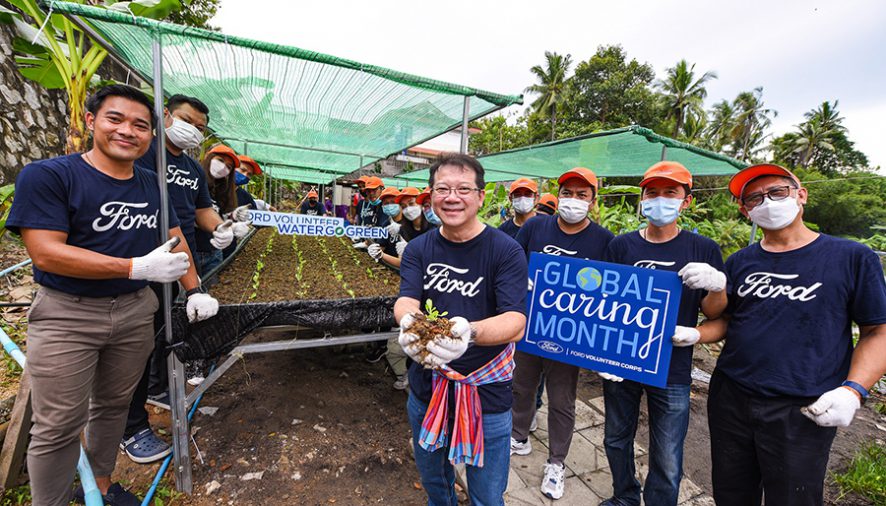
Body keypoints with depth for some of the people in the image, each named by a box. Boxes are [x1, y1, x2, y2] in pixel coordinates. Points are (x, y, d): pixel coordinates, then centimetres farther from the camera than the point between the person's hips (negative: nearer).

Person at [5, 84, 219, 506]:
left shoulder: (152, 185, 7)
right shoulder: (47, 176, -10)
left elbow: (175, 238, 13)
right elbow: (46, 253, -18)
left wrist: (194, 291, 4)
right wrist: (139, 267, -23)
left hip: (135, 311, 5)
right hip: (66, 316, -4)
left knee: (113, 406, 18)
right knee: (59, 425, 5)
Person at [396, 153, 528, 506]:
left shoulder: (506, 251, -14)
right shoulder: (418, 249, -2)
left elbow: (515, 322, -23)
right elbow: (405, 300, -14)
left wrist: (469, 332, -43)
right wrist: (408, 322, -38)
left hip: (487, 394, -3)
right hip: (426, 388, 4)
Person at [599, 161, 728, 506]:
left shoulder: (703, 250, -3)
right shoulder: (621, 246, -1)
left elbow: (713, 313, 1)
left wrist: (718, 285, -20)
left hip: (672, 371, -1)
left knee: (667, 462, 9)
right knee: (616, 441, 20)